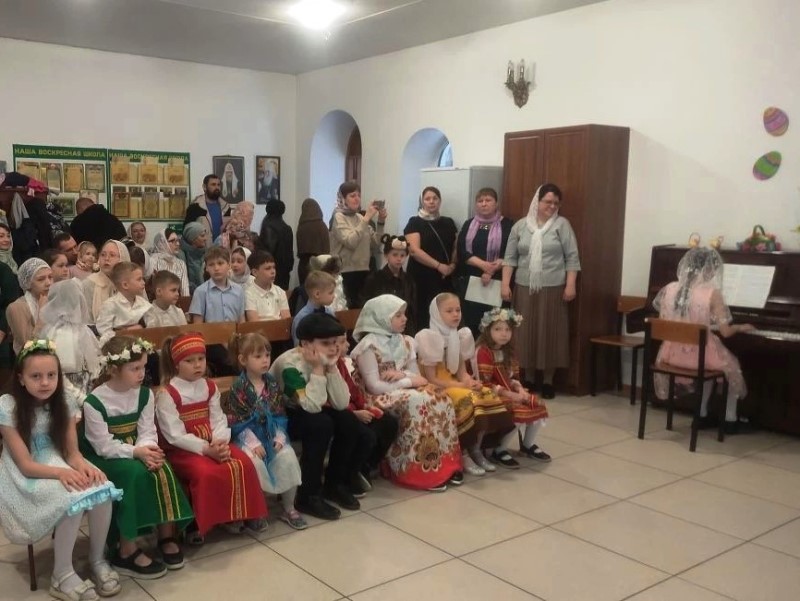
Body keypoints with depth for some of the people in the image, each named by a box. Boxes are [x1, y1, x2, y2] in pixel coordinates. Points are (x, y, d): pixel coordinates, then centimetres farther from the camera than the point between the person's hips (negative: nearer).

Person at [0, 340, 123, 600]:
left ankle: (97, 560, -2)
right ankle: (62, 576, -15)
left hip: (61, 469, 4)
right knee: (72, 498, -33)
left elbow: (73, 452, 0)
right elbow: (25, 465, -17)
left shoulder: (64, 404, -2)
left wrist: (83, 466, -24)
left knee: (103, 491, -25)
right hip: (26, 480, -4)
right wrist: (62, 472, -33)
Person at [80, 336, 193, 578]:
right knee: (136, 474, -32)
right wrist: (137, 452, -32)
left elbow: (148, 431, -4)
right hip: (102, 458, -5)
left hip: (135, 451, 5)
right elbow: (104, 446, -20)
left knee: (163, 471, -24)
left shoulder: (145, 394, -1)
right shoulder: (94, 402, -19)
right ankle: (126, 552, -23)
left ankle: (166, 535, -8)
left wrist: (147, 450, -26)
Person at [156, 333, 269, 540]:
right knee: (207, 473, -32)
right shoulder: (167, 394, -10)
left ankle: (243, 513, 1)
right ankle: (198, 523, -13)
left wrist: (220, 443, -19)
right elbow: (174, 435, -16)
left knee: (243, 464, -17)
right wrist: (206, 449, -24)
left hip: (213, 444, 6)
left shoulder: (210, 387, 9)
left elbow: (219, 420, 3)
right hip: (182, 450, -5)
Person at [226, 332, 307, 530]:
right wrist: (252, 442, -20)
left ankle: (289, 509, -3)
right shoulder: (238, 387, -8)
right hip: (248, 437, -4)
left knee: (288, 458, -20)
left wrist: (280, 436, -8)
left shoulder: (272, 383, 5)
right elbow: (236, 420, -11)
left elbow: (280, 414, 6)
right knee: (255, 462, -32)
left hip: (271, 433, 4)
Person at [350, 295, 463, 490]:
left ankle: (444, 463, -14)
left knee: (440, 399, -19)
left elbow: (417, 376, 10)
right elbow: (374, 386, -18)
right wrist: (410, 381, -14)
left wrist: (402, 375, -14)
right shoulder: (369, 345, -12)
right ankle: (420, 469, -25)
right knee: (417, 403, -33)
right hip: (380, 398, -7)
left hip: (404, 392, 7)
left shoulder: (405, 342, 10)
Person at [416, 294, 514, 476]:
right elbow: (431, 378, -16)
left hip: (457, 385, 7)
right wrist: (460, 385, -21)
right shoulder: (430, 338, -13)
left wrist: (470, 382, -13)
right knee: (467, 400, -33)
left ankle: (476, 449, -5)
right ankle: (463, 455, -18)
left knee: (488, 395, -16)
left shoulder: (460, 336, 10)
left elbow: (462, 370, 10)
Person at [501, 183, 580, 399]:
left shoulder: (562, 225, 2)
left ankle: (548, 381, 13)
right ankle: (528, 379, 18)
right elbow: (510, 257, 7)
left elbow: (572, 257, -1)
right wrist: (505, 284, -1)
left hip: (553, 288, -2)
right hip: (524, 288, 2)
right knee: (526, 332, 5)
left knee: (550, 332, 3)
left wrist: (570, 285, -8)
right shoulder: (520, 226, 7)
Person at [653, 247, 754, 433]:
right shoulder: (712, 293, -14)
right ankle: (731, 420, 32)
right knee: (732, 366, 26)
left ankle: (702, 415, 35)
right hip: (698, 355, -4)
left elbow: (664, 322, 9)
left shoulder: (669, 289, -2)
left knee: (711, 364, 34)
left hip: (673, 355, 5)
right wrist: (740, 327, 9)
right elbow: (725, 332, -12)